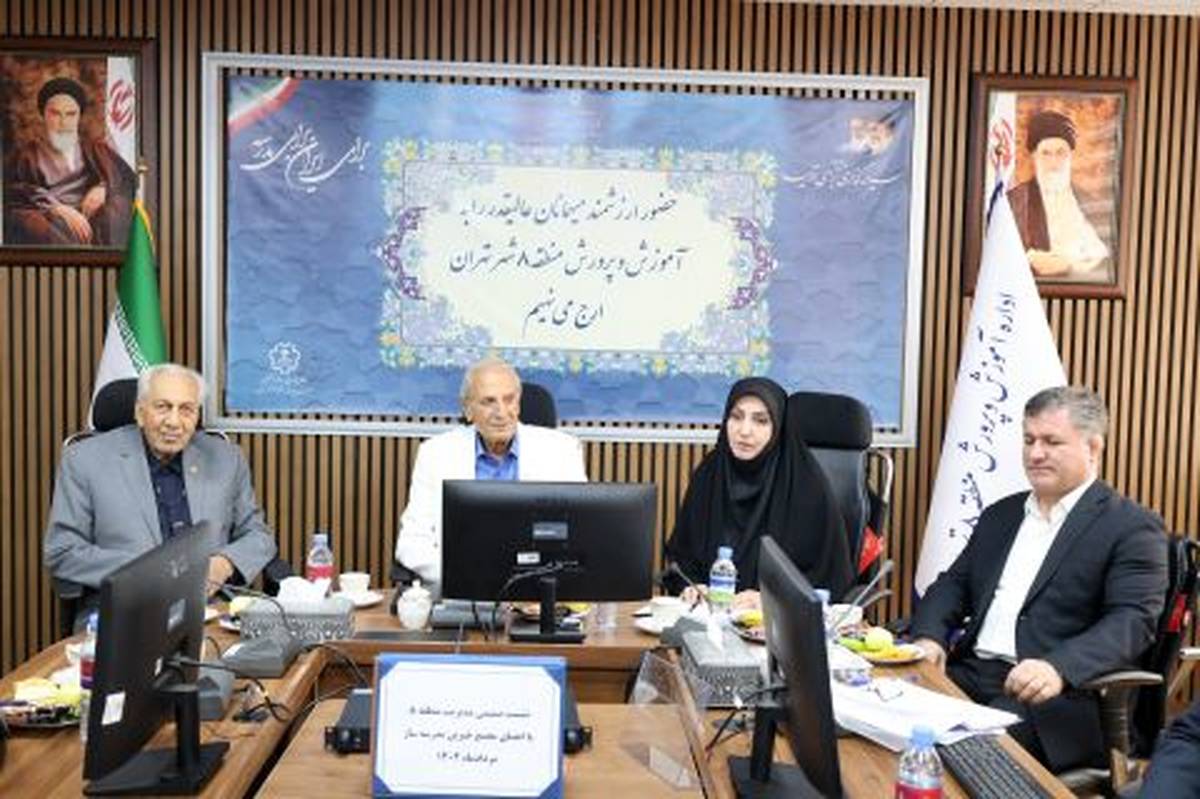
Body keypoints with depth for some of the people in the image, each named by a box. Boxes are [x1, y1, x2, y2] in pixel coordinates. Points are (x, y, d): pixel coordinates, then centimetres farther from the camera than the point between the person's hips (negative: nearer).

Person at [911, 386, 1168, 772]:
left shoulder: (1132, 527, 0)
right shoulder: (1000, 514, 19)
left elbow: (1132, 622, -11)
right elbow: (955, 582, 18)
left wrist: (1059, 668, -28)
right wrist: (929, 636, -4)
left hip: (1056, 696, -5)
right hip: (967, 673, 6)